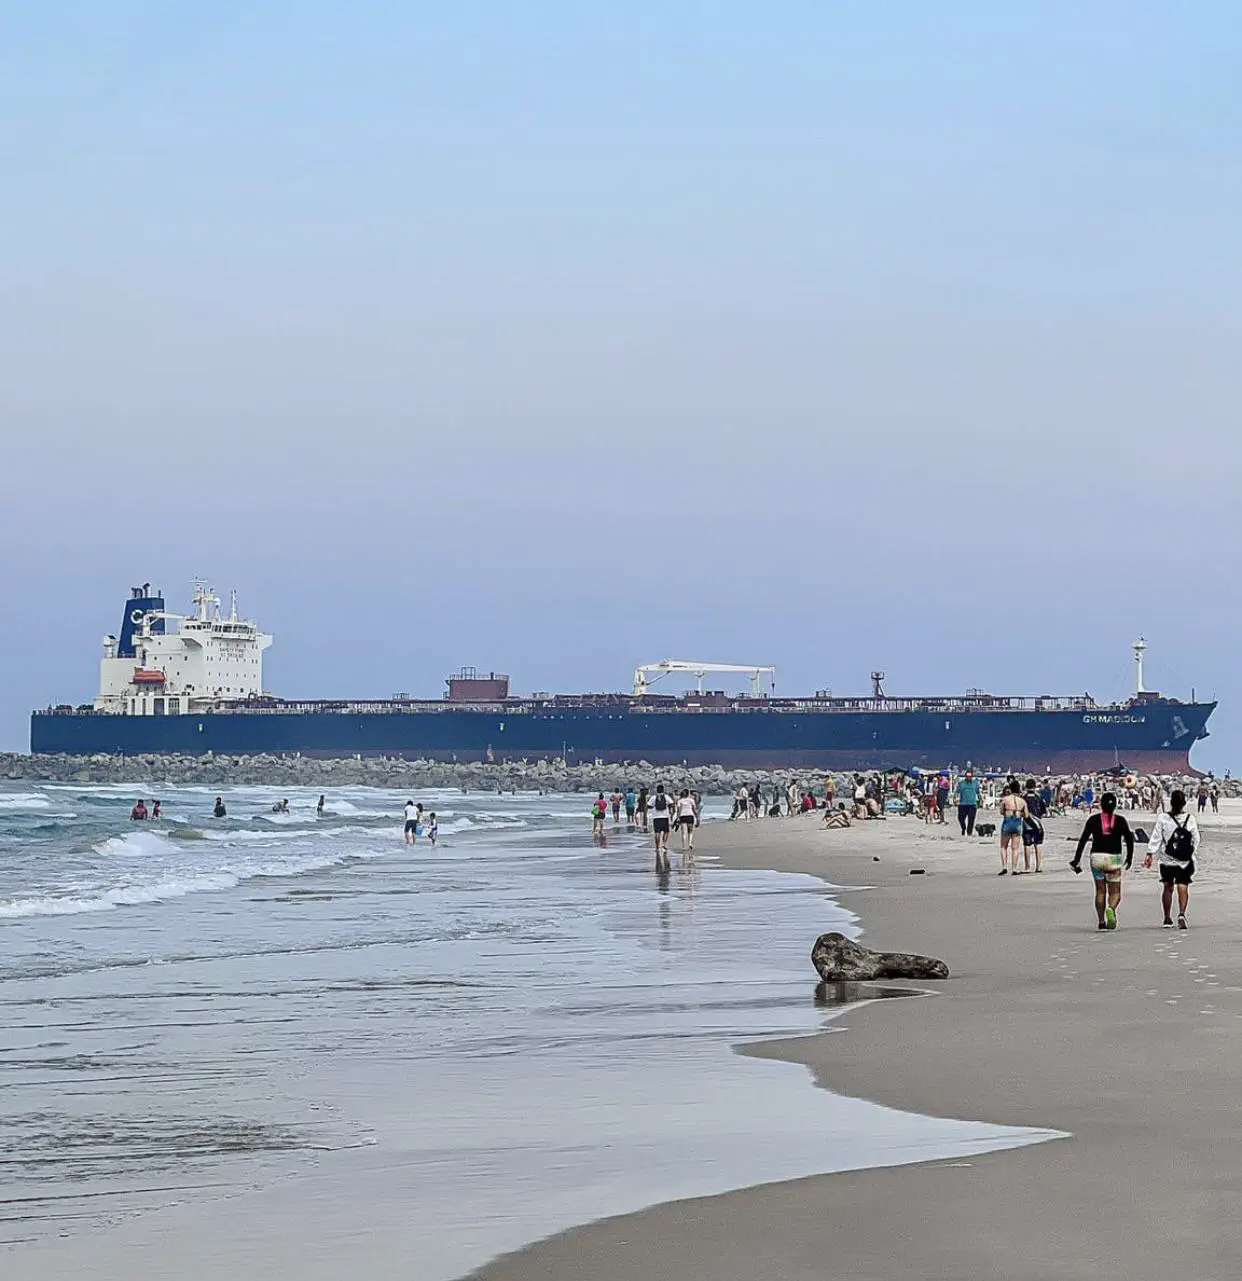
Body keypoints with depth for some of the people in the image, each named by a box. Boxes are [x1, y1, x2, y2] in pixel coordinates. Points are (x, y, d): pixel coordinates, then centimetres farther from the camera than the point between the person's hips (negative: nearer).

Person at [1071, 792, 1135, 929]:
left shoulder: (1093, 820, 1)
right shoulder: (1120, 820, -1)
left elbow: (1083, 840, -3)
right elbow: (1129, 839, 0)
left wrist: (1077, 860, -1)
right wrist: (1129, 857, 14)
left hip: (1096, 857, 1)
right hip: (1114, 858, -1)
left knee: (1100, 891, 14)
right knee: (1115, 892, 6)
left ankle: (1101, 922, 9)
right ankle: (1111, 908, -27)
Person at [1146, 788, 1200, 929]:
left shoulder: (1163, 818, -8)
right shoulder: (1190, 818, -4)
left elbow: (1156, 837, -8)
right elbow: (1196, 839, 3)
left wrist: (1150, 854, -4)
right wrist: (1193, 852, 18)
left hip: (1167, 859, 0)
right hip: (1185, 859, 0)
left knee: (1167, 887, 13)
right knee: (1183, 887, 1)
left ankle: (1167, 918, 17)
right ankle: (1181, 913, -21)